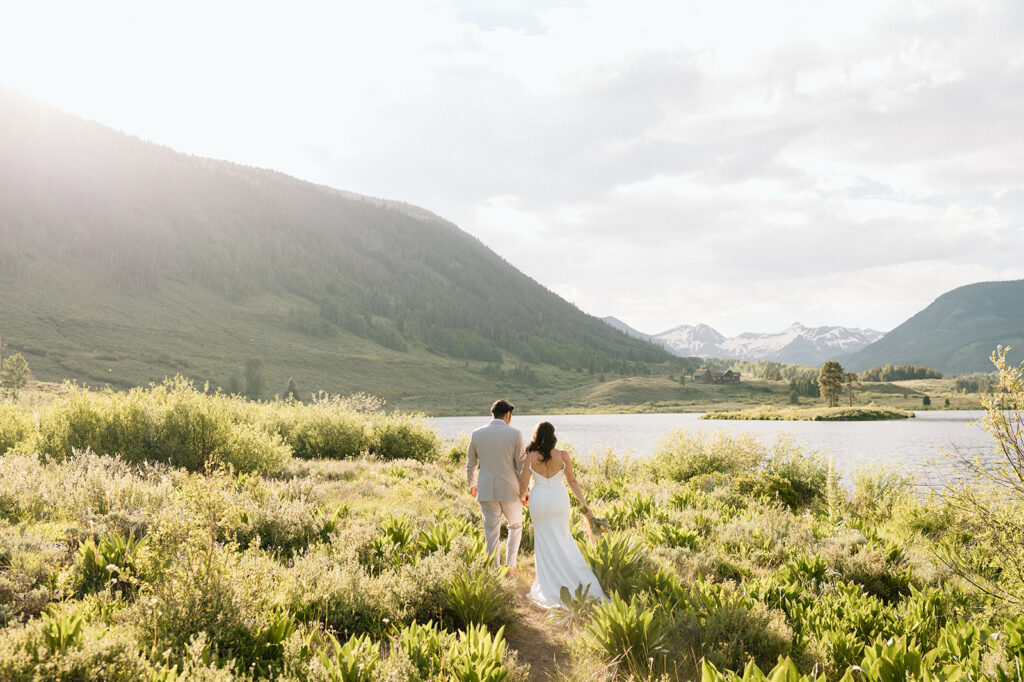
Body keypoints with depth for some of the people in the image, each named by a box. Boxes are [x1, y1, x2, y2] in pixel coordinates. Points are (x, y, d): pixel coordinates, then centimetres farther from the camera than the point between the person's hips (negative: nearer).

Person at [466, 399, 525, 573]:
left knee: (491, 533, 8)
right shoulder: (515, 434, -9)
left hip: (486, 491, 1)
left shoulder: (477, 434, -1)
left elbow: (471, 464, 10)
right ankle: (510, 564, 14)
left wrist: (472, 484, 26)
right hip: (510, 491, -1)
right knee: (515, 526, 21)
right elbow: (521, 465, -8)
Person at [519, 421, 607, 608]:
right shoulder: (563, 455, -6)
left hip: (538, 500, -1)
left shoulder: (531, 457, -8)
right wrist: (584, 504, 7)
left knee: (545, 540, 10)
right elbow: (572, 482, -2)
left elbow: (523, 485, -4)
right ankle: (581, 582, 9)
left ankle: (551, 588, 13)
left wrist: (523, 496, 18)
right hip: (559, 500, 1)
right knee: (563, 538, 14)